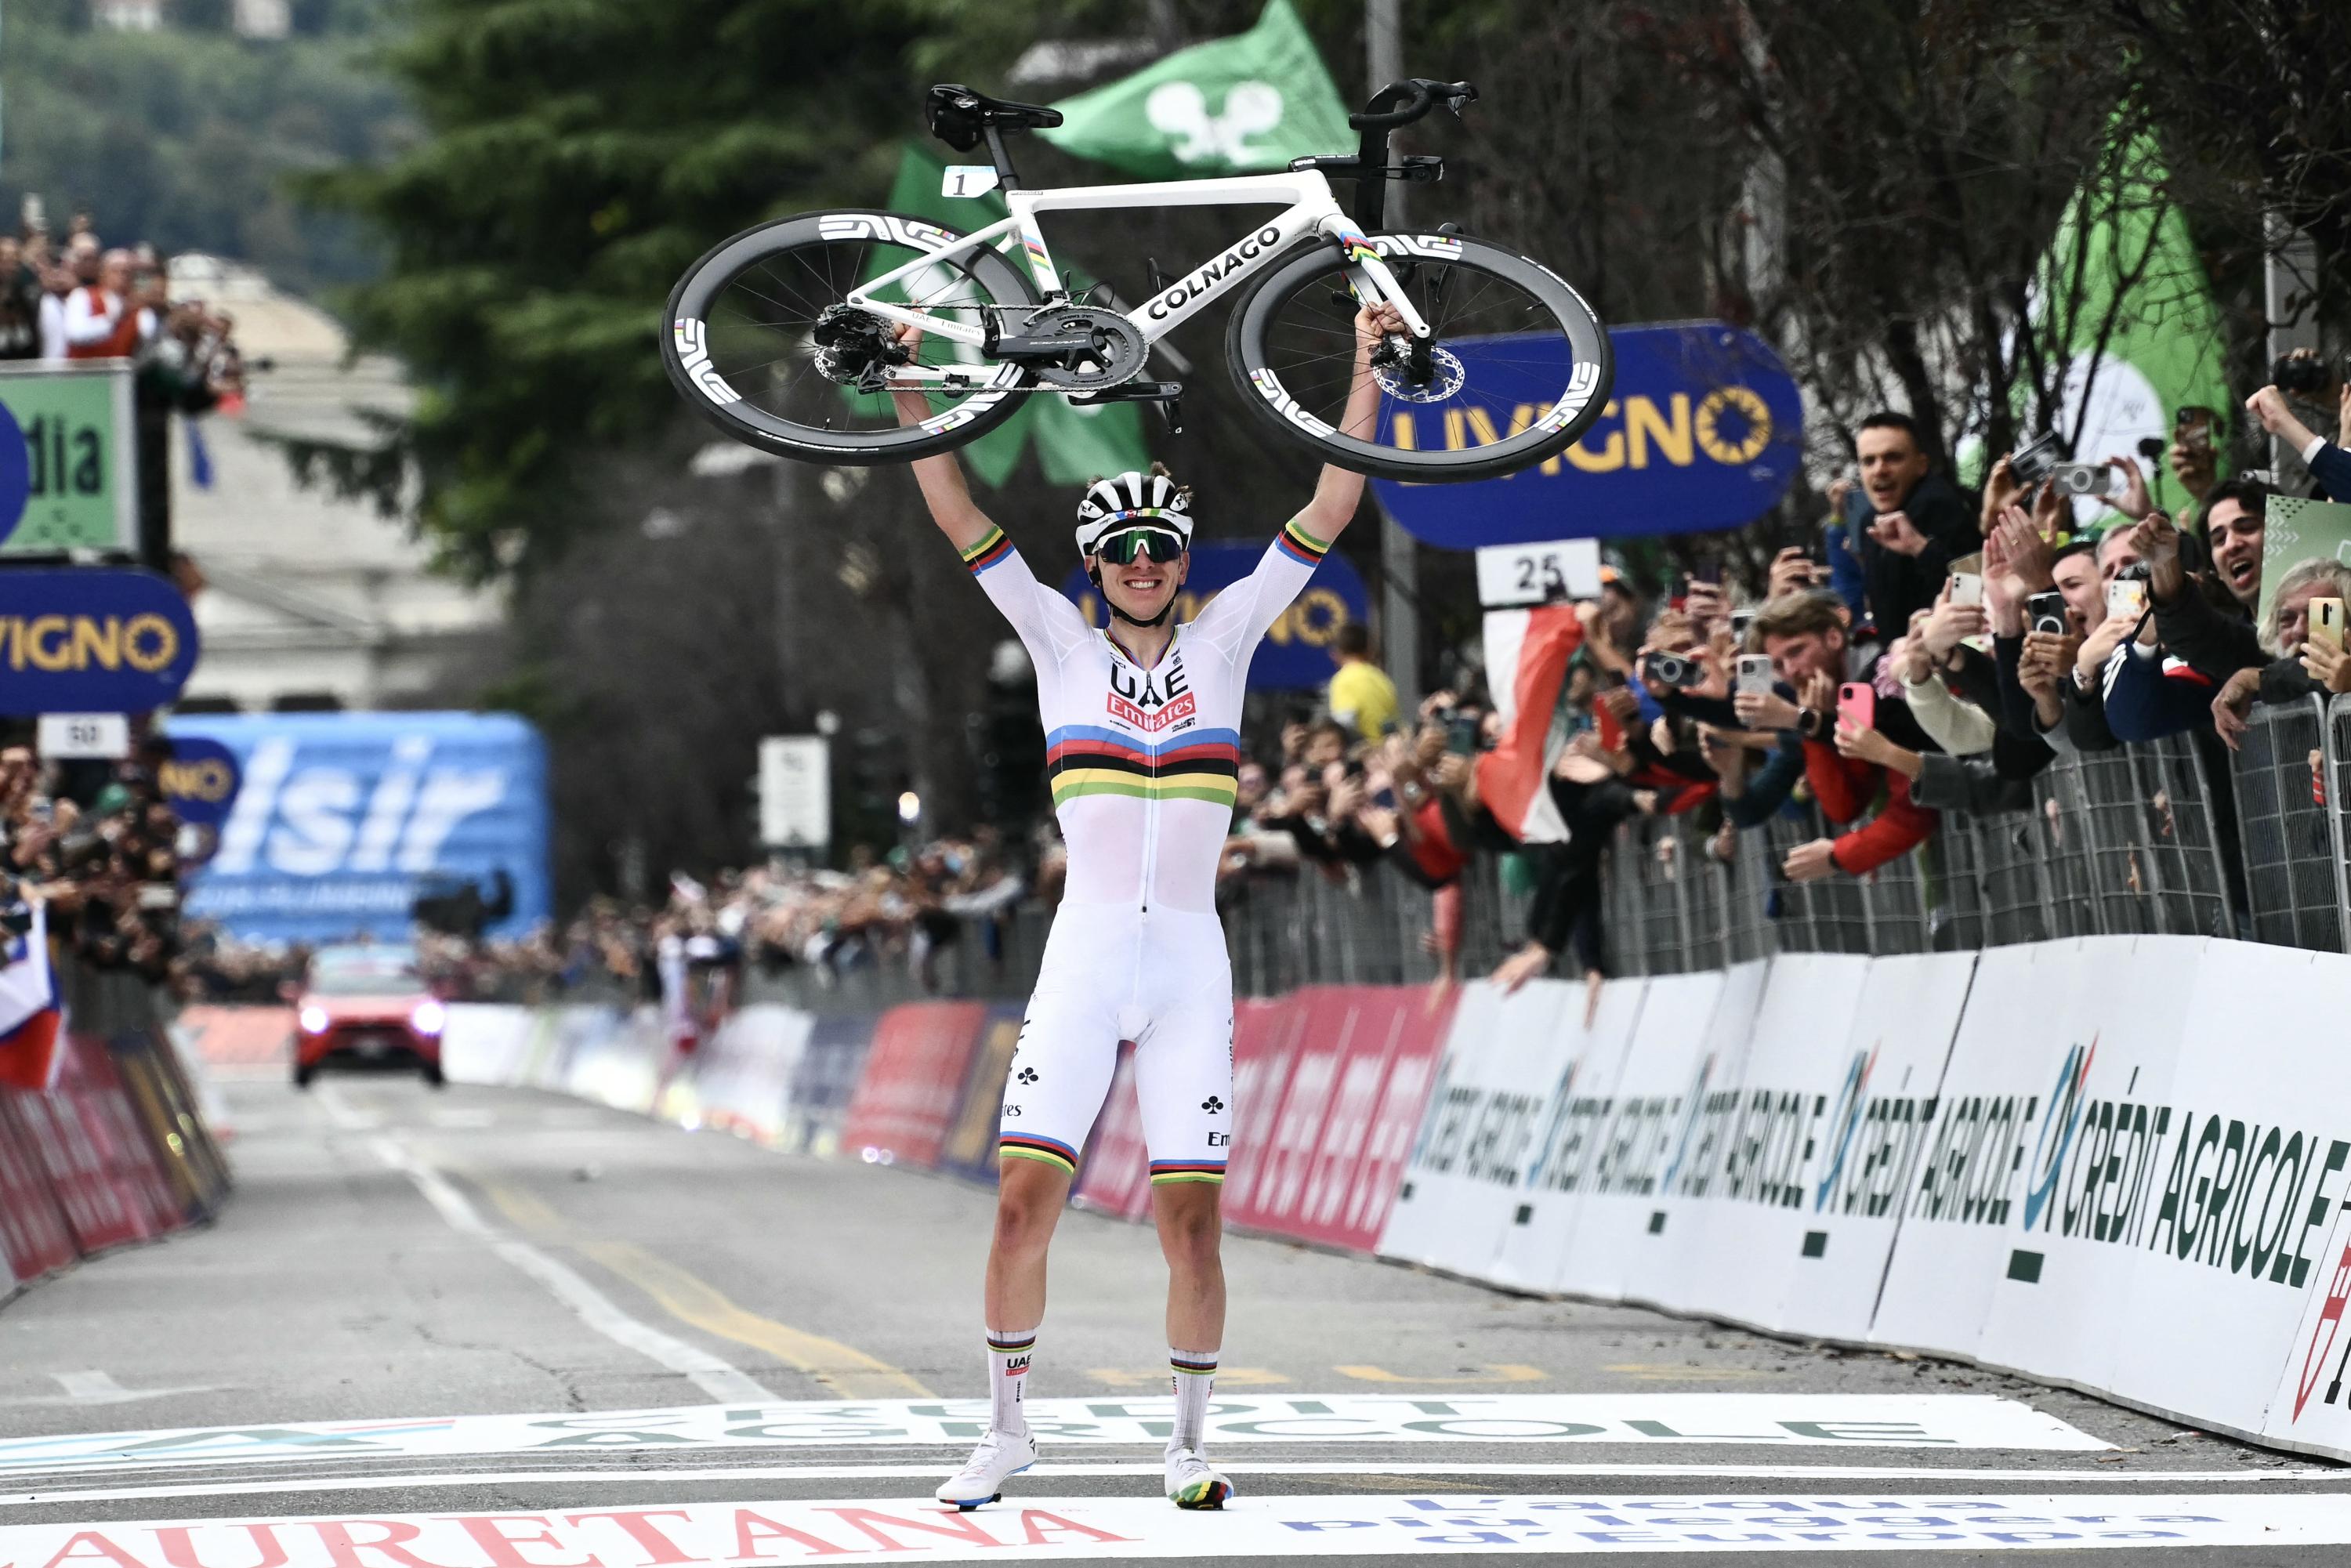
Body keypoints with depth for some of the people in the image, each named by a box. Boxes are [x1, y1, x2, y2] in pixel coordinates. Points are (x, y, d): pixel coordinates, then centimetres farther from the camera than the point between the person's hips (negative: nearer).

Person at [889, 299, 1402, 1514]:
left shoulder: (1222, 638, 8)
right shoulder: (1061, 641, 6)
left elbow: (1328, 513, 5)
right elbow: (956, 517, 0)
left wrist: (1365, 375, 0)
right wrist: (909, 389, -8)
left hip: (1189, 965, 1)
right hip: (1082, 952, -1)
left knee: (1190, 1222, -3)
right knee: (1024, 1205, -7)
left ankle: (1187, 1446, 9)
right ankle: (1007, 1428, 8)